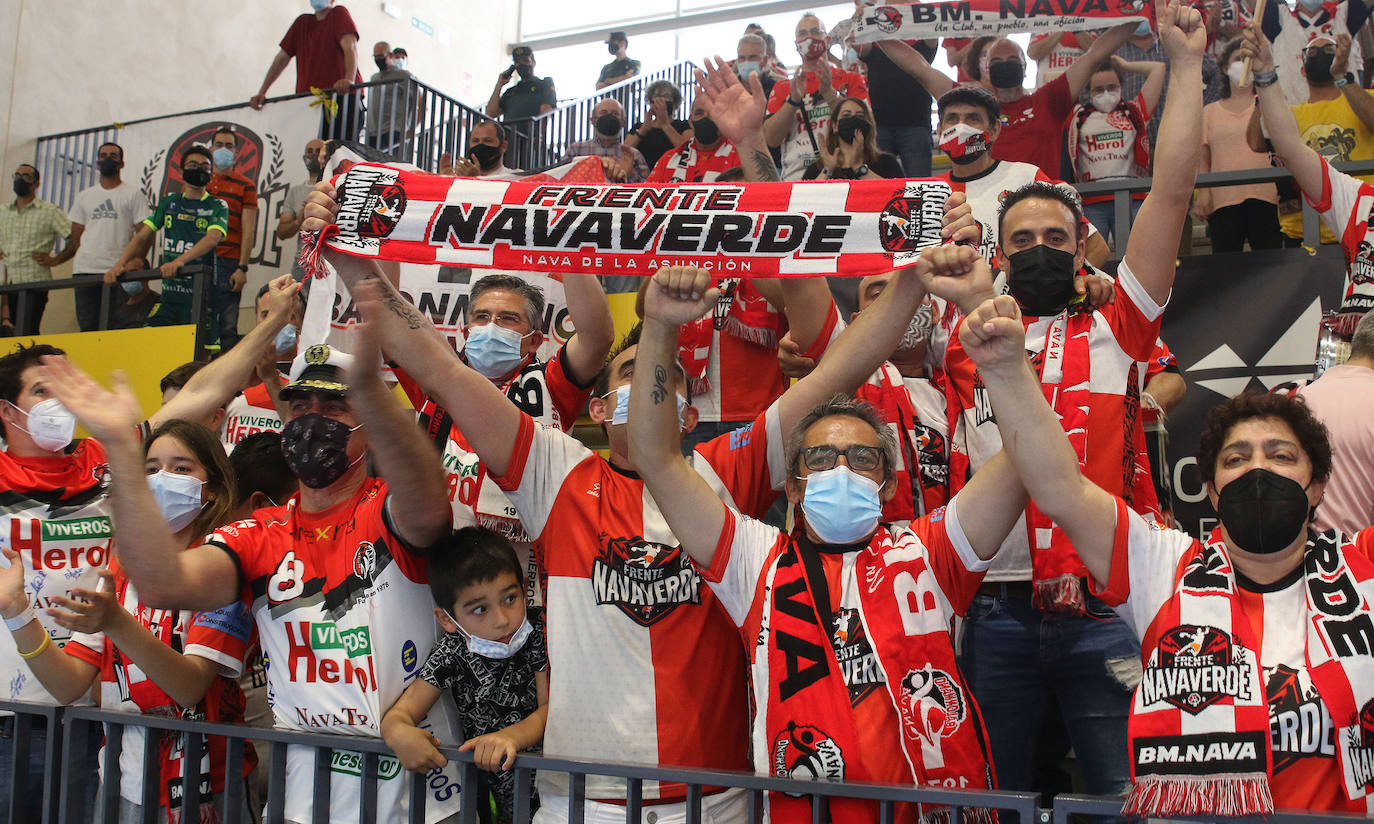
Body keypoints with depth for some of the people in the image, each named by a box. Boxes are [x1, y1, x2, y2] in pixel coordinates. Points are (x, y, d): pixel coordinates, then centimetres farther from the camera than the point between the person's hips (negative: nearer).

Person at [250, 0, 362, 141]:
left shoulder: (339, 14, 4)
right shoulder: (302, 22, 21)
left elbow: (350, 47, -14)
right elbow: (282, 58, 22)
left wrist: (349, 79, -34)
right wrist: (261, 92, 15)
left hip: (342, 94, -5)